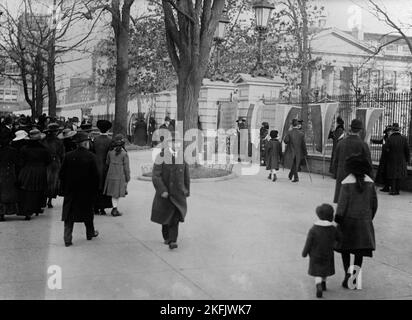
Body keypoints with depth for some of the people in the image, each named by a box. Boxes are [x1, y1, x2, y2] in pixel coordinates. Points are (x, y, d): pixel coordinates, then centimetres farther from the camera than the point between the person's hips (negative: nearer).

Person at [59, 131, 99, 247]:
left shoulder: (68, 156, -3)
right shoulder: (91, 157, -11)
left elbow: (62, 174, 1)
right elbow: (95, 176, -10)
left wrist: (64, 189, 11)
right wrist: (95, 190, 0)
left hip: (70, 191, 2)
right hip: (87, 191, -1)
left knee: (69, 216, 5)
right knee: (88, 212, 17)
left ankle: (67, 239, 0)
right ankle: (90, 233, 32)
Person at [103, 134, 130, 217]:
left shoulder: (110, 152, -1)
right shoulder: (124, 154, -12)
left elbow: (107, 163, 11)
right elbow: (126, 167, -9)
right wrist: (127, 179, -1)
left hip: (111, 175, 4)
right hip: (120, 176, -3)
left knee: (114, 194, 12)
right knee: (117, 194, 6)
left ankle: (115, 208, 10)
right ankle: (115, 209, 4)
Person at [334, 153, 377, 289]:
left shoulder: (347, 183, -15)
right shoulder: (370, 182, -2)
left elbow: (342, 203, -15)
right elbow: (374, 203, 4)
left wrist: (337, 221, -6)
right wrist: (369, 219, 17)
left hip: (348, 219, -3)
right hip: (364, 220, 3)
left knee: (345, 248, 13)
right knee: (360, 249, 9)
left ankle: (347, 275, 12)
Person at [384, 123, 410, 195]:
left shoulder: (390, 139, -14)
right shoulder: (403, 139, -7)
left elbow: (386, 149, -16)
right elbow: (407, 150, -3)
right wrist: (407, 160, 7)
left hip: (391, 160, -1)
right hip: (401, 160, 2)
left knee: (392, 176, 9)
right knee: (399, 176, 11)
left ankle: (393, 190, 7)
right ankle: (397, 190, 13)